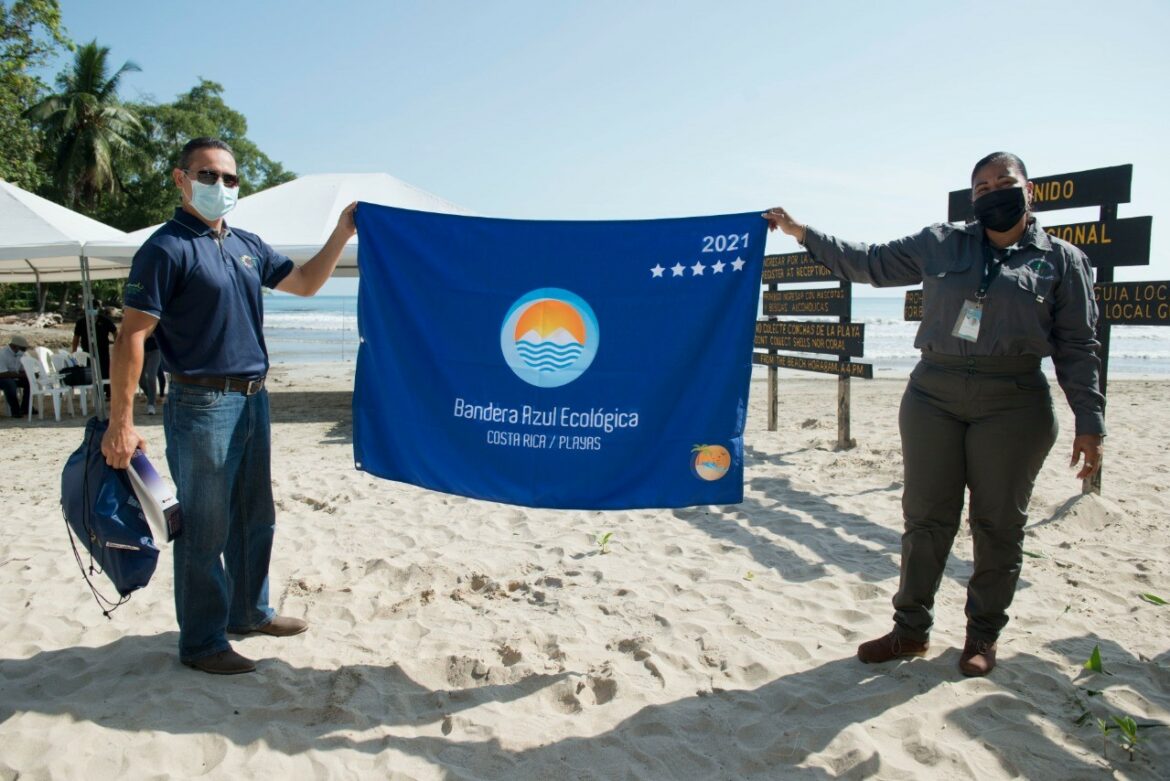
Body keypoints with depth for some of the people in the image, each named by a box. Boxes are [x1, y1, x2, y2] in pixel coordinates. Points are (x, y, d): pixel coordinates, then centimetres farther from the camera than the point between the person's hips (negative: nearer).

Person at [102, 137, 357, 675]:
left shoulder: (247, 245, 12)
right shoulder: (167, 248, -11)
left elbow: (304, 283, 21)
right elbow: (131, 336, -15)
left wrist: (341, 235, 7)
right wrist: (120, 423, -19)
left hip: (252, 399, 8)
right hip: (202, 404, -8)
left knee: (255, 518, 18)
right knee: (204, 529, 2)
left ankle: (249, 611, 35)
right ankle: (202, 642, 16)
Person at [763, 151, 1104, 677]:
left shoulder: (1062, 260, 5)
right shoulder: (940, 245, 10)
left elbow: (1078, 350, 4)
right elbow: (870, 263, 13)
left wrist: (1089, 423, -2)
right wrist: (801, 232, 9)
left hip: (1013, 406, -1)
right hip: (933, 396, 2)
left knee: (998, 523, 5)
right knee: (926, 516, 5)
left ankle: (984, 634, 24)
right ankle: (911, 629, 18)